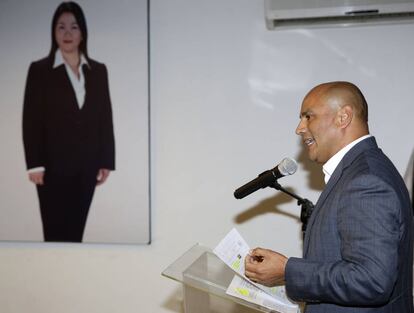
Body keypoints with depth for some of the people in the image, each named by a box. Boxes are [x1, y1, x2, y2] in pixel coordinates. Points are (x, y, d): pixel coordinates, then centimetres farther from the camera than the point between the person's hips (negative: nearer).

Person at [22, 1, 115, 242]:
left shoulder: (98, 71, 9)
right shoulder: (40, 70, 0)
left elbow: (105, 118, 9)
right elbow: (31, 120, -3)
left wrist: (106, 161, 4)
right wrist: (35, 164, -9)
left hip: (87, 165, 3)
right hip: (54, 164, -3)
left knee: (76, 232, 7)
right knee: (56, 234, -2)